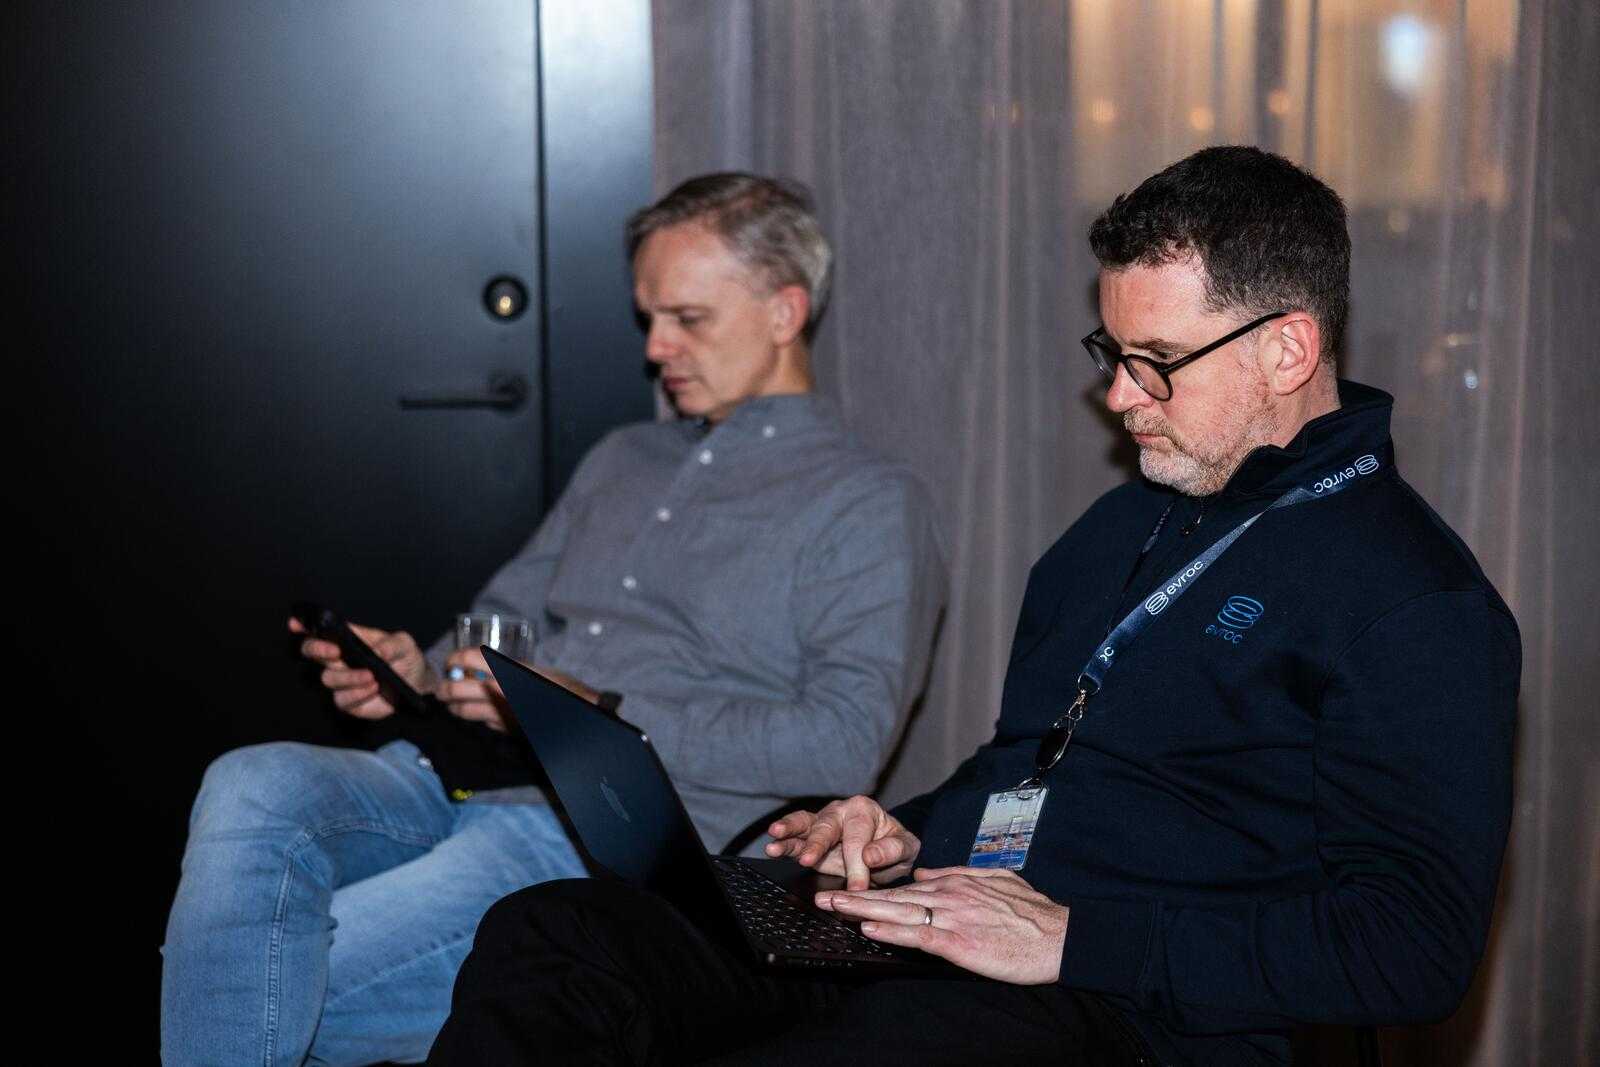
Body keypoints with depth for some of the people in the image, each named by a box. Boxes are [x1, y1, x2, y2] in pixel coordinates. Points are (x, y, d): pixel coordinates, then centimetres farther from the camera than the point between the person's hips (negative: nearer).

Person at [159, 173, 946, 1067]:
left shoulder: (871, 506, 3)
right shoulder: (623, 463, 27)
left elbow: (841, 747, -10)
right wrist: (422, 673, 5)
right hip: (466, 783, 7)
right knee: (253, 787, -25)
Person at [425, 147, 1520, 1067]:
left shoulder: (1417, 603, -4)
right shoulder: (1130, 518, 23)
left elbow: (1417, 941, -14)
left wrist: (1075, 938, -18)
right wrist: (913, 836, 10)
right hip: (916, 937, 8)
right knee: (541, 939, -16)